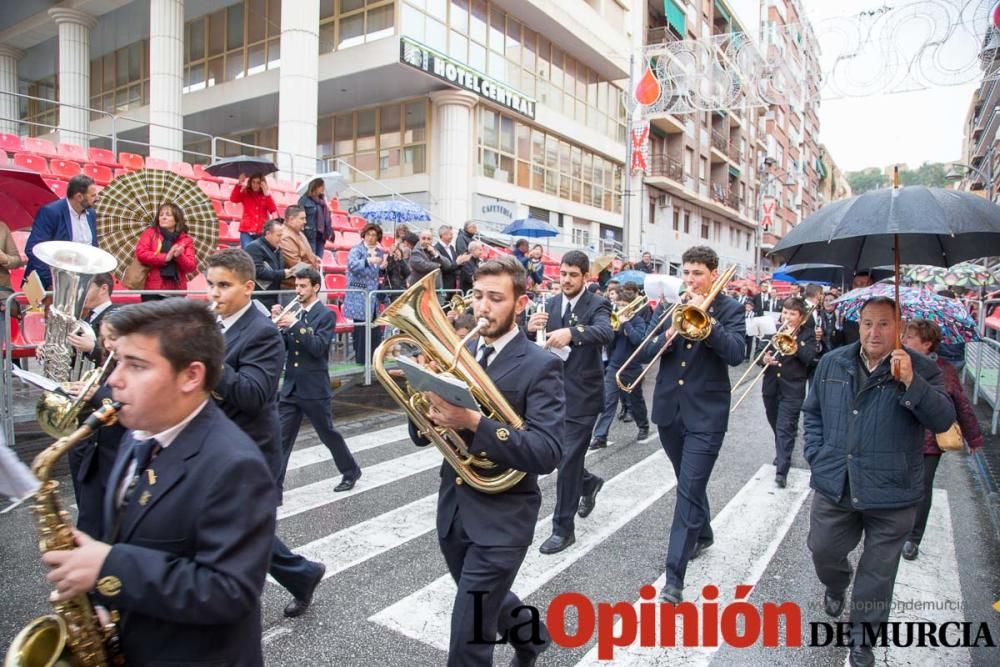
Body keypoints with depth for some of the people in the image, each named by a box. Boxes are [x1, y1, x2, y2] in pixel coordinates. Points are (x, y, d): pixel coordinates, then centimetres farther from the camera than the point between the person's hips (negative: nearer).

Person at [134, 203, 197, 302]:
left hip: (176, 292, 1)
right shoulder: (150, 233, 8)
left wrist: (179, 256, -17)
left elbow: (192, 267, 1)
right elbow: (141, 253, -7)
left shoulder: (186, 240, 8)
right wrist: (166, 257, -15)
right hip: (152, 290, -1)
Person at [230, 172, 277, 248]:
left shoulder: (266, 196, 11)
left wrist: (266, 194, -9)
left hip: (262, 232, 1)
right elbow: (233, 199, -11)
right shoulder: (245, 194, 9)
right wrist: (239, 184, -19)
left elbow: (273, 210, -4)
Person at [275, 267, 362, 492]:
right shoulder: (294, 313, 10)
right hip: (290, 387, 5)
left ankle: (351, 471, 29)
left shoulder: (326, 315, -8)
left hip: (314, 388, -5)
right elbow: (282, 347, 7)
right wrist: (278, 324, -8)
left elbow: (318, 347, -20)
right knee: (281, 437, 2)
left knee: (328, 433, 9)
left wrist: (295, 324, -24)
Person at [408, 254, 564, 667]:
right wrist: (428, 398, -21)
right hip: (452, 508, 7)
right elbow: (422, 436, 1)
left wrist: (474, 422, -36)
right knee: (482, 601, 27)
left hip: (502, 517, -6)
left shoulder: (540, 365, -14)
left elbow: (547, 454, -25)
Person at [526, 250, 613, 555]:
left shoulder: (597, 304, -9)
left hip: (582, 395, -6)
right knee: (559, 455, 16)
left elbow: (606, 332, -31)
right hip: (554, 392, 6)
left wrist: (571, 333, -48)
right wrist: (531, 328, -21)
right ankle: (589, 483, 45)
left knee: (567, 460, -4)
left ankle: (563, 529, 11)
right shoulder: (551, 304, 7)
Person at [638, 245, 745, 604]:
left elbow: (736, 353, -18)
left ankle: (674, 578, -5)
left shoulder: (728, 309, -3)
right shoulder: (667, 307, 6)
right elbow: (645, 353, -1)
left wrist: (704, 315, -21)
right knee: (689, 483, 22)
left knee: (689, 492, -8)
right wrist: (668, 336, -20)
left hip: (706, 414, -4)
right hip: (669, 409, 5)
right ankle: (702, 534, 47)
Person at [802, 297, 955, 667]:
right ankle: (836, 587, 51)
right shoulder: (832, 363, 4)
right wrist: (816, 454, 3)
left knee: (878, 571, 11)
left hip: (891, 495, -3)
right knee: (823, 550, 17)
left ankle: (862, 634, 32)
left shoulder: (921, 369, -6)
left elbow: (943, 420, -19)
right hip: (834, 485, 3)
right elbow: (813, 412, 13)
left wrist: (911, 382, -33)